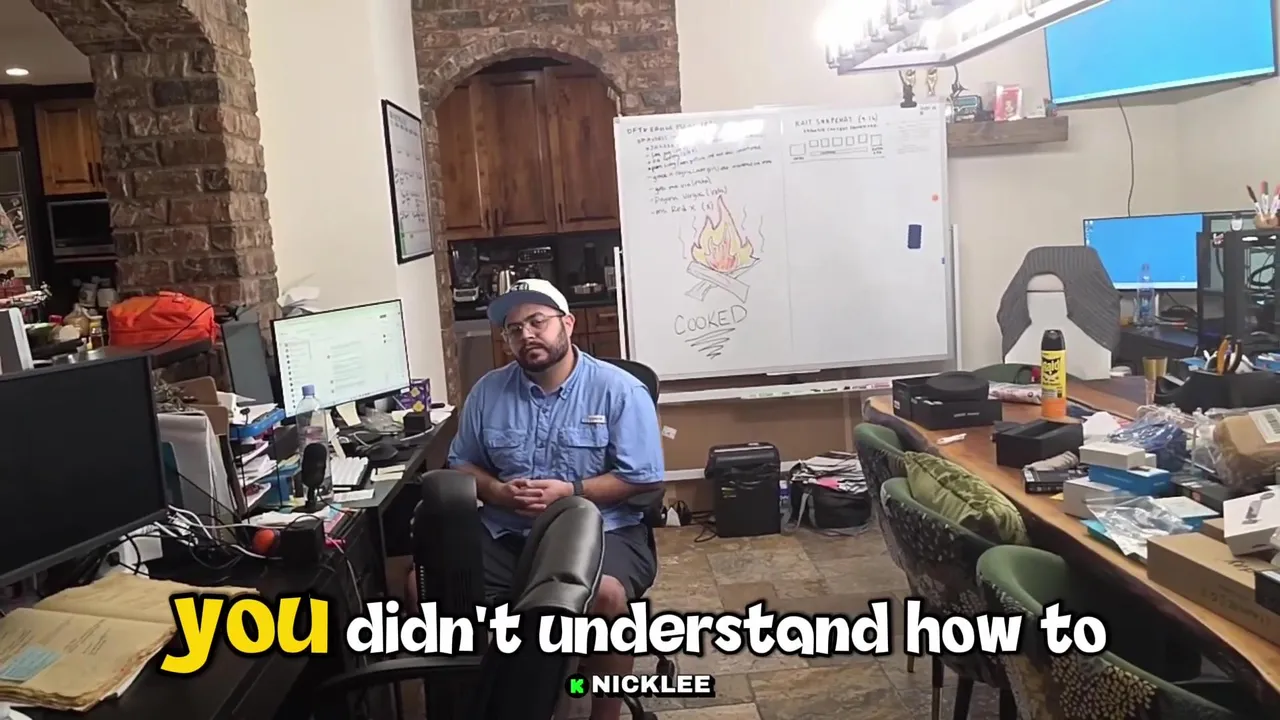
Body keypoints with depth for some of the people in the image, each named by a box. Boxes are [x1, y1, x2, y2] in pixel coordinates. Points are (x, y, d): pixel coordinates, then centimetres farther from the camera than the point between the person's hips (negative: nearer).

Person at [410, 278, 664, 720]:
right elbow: (461, 464, 13)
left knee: (605, 595, -35)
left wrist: (570, 492, -18)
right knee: (426, 582, -17)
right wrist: (497, 491, -9)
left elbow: (642, 478, -7)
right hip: (505, 531, 4)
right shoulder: (487, 391, 6)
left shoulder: (619, 389, -6)